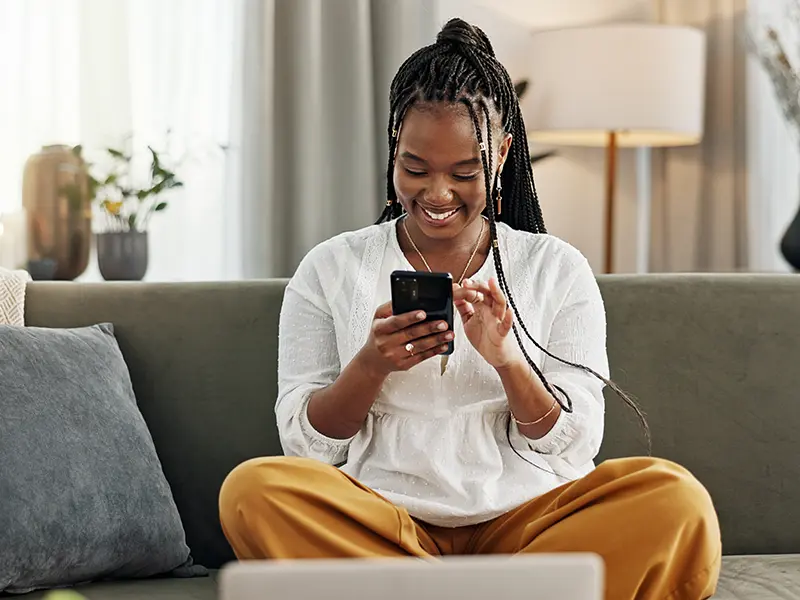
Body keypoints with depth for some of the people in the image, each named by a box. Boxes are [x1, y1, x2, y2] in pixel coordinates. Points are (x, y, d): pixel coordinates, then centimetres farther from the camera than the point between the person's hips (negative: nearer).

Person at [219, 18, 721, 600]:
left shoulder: (559, 270, 11)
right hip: (384, 523, 0)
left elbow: (575, 449, 5)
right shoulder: (331, 269, 10)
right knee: (253, 490, -30)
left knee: (678, 500, -27)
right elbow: (306, 443, 7)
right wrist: (370, 365, -12)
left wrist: (507, 360, -13)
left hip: (523, 520, 0)